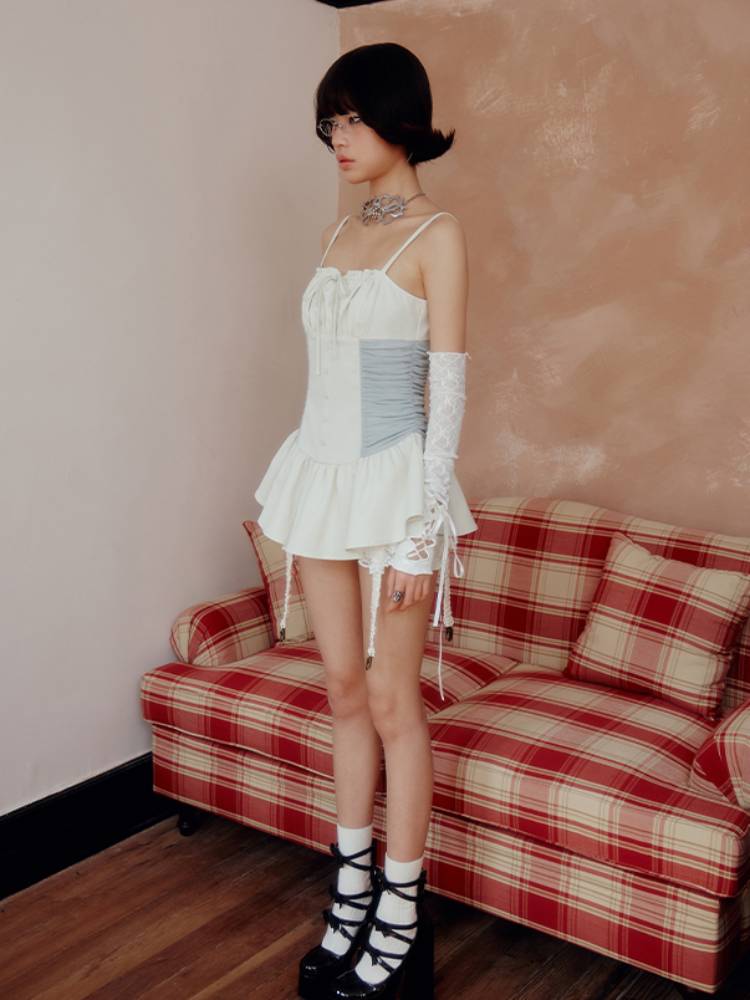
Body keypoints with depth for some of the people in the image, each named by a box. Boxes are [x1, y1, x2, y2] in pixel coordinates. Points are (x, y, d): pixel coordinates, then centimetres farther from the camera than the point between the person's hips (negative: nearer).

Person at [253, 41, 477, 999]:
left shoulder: (436, 235, -7)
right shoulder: (337, 235, 13)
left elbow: (448, 387, -12)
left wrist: (424, 529, -16)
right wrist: (306, 475, 15)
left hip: (392, 479, -6)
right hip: (322, 473, 7)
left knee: (390, 700, 1)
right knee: (344, 691, 12)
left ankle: (400, 923, 17)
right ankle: (352, 896, 26)